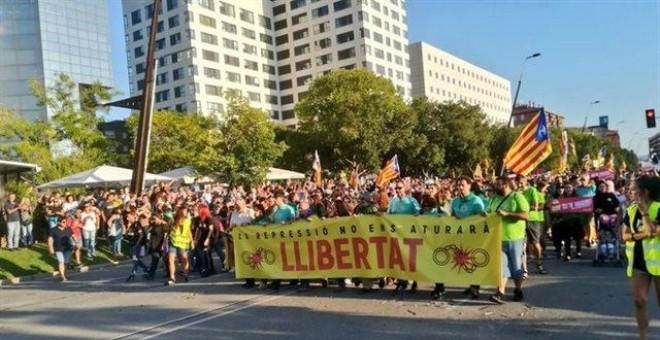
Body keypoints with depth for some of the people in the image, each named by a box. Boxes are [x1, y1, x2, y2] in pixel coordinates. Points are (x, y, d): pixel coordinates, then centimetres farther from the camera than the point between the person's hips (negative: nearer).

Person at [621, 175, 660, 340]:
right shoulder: (631, 210, 5)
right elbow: (624, 234, 6)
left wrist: (644, 212, -20)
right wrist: (638, 235, -12)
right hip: (639, 261, 5)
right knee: (639, 300, 3)